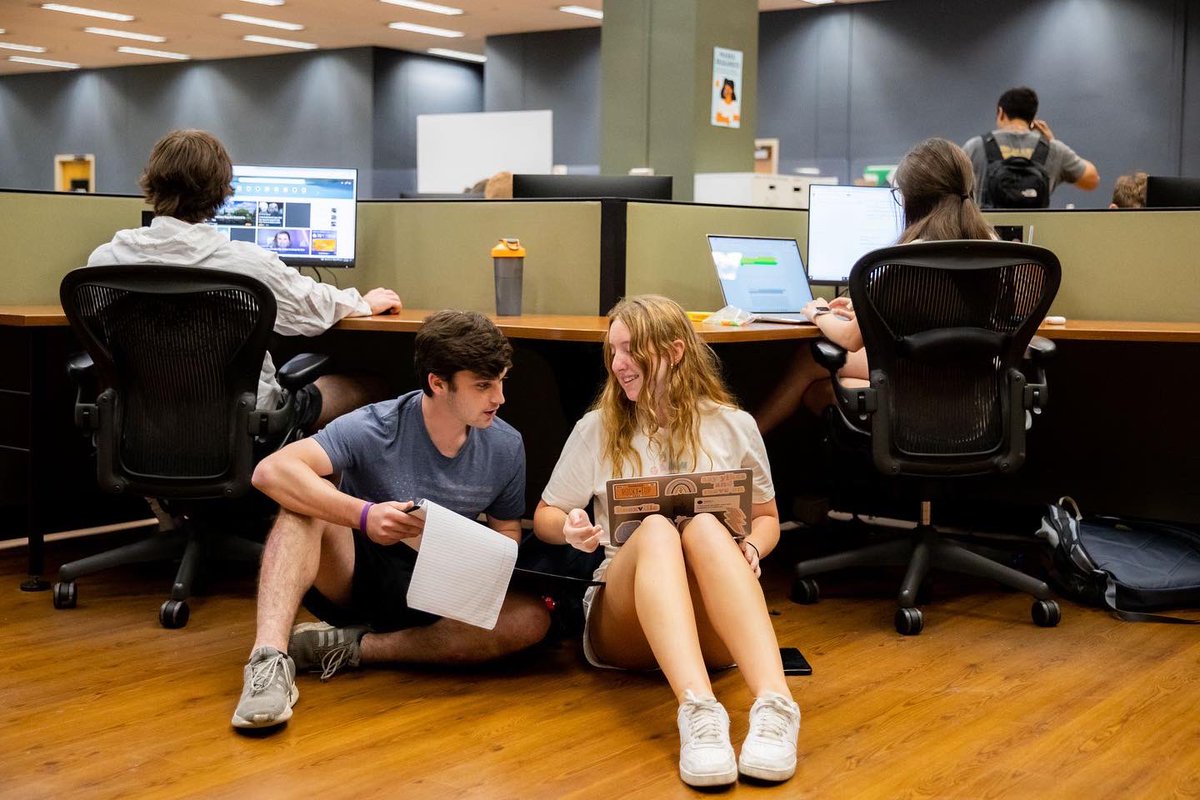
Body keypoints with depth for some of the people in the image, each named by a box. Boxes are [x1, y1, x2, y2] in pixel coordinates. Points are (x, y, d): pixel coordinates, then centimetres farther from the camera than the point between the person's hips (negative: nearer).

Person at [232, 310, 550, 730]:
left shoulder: (506, 447, -4)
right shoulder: (375, 429, -17)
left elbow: (507, 529, 11)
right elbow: (272, 470, -29)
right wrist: (364, 515, -41)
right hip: (354, 578, -3)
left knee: (532, 618, -26)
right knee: (306, 505, -30)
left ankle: (352, 647, -23)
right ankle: (269, 659, -42)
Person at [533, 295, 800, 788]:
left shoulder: (733, 425, 9)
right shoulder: (597, 428, 9)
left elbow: (766, 517, 18)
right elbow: (545, 516, 16)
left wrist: (750, 548, -6)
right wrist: (570, 530, -9)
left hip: (713, 626, 0)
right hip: (624, 620, 0)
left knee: (706, 527, -33)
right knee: (655, 529, -33)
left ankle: (774, 705, -54)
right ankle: (697, 710, -57)